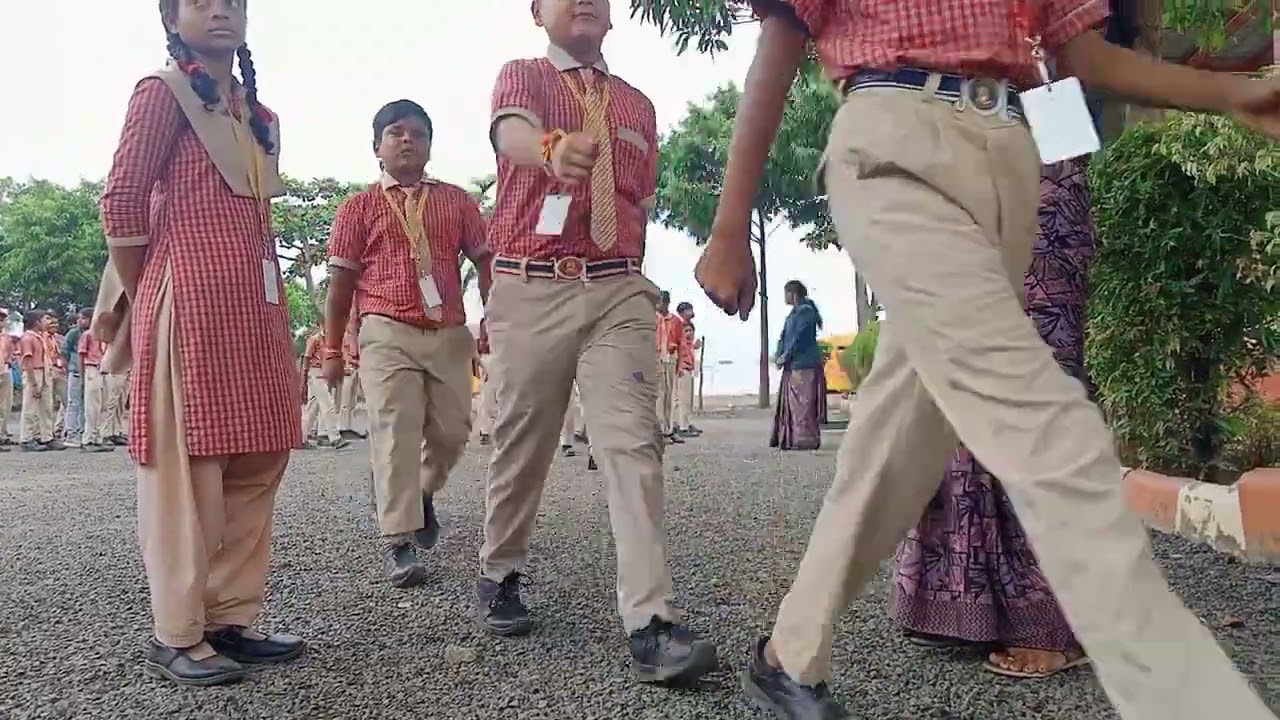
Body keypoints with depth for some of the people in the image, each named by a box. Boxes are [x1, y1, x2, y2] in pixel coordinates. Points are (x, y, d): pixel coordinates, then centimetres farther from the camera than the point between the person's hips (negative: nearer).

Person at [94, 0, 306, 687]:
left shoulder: (259, 114, 21)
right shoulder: (162, 91, 0)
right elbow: (121, 204, -6)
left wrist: (270, 308, 13)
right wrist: (144, 302, -2)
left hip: (255, 306, 8)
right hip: (188, 300, -7)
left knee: (255, 462, 7)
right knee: (185, 463, -4)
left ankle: (231, 618, 16)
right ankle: (177, 635, 5)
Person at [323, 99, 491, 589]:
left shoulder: (456, 201, 13)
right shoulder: (359, 207, 9)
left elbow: (484, 261, 9)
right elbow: (341, 280, 6)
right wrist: (332, 349, 3)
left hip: (449, 333, 3)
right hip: (387, 333, -2)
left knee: (452, 430, 6)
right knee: (396, 433, -8)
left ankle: (422, 494, 37)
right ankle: (397, 543, -3)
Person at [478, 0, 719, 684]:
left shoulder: (638, 105, 19)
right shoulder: (520, 75, 7)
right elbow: (512, 131, -18)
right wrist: (553, 149, -42)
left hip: (618, 291, 3)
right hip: (530, 289, -2)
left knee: (633, 443, -11)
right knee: (520, 444, 7)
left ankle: (651, 623, -14)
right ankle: (499, 575, 30)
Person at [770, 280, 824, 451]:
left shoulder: (806, 311, -10)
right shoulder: (794, 313, 17)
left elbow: (799, 338, -16)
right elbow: (784, 336, 14)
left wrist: (785, 356, -10)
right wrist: (778, 354, -2)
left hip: (804, 365, -9)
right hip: (793, 365, 9)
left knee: (803, 403, -8)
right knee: (791, 403, 10)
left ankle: (807, 439, -6)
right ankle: (790, 438, 15)